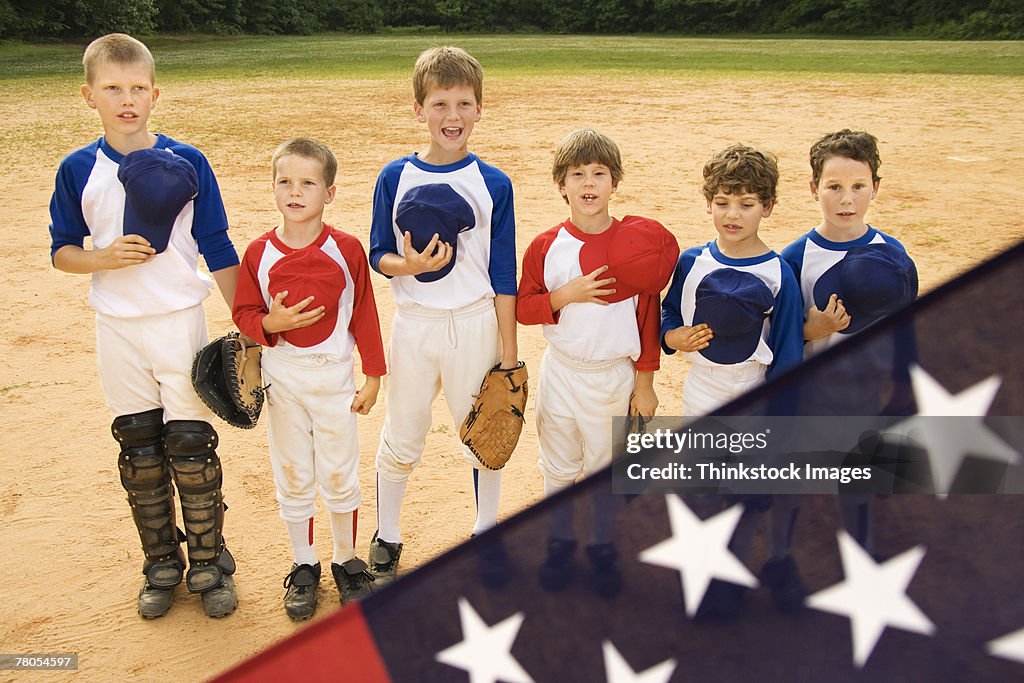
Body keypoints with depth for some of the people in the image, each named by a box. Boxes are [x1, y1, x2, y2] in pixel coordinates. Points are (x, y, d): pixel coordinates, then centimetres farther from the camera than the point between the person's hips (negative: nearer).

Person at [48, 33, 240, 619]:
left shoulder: (186, 163, -3)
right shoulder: (78, 169, 1)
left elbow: (218, 249, -1)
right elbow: (62, 251, 6)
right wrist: (104, 257, -16)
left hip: (182, 321, -2)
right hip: (118, 328, 2)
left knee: (191, 446, 1)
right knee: (139, 450, 11)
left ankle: (209, 563, 19)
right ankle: (162, 565, 27)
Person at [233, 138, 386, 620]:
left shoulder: (347, 249, -8)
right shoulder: (260, 252, -4)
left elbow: (364, 314, -2)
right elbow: (244, 313, 4)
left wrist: (373, 375, 0)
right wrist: (271, 322, -18)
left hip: (334, 376, -1)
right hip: (282, 377, 2)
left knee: (339, 476, 7)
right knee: (292, 477, 12)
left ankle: (347, 561, 28)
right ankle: (304, 567, 29)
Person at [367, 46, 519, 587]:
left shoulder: (493, 184, -3)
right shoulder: (395, 177, -2)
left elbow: (503, 275, -2)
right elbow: (378, 256, 1)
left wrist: (508, 351, -3)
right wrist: (409, 265, -22)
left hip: (475, 325, 0)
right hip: (413, 325, 1)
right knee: (401, 440, 13)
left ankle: (486, 538, 34)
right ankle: (386, 541, 34)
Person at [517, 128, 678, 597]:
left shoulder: (636, 242, -8)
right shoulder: (545, 246, -6)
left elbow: (648, 315, -3)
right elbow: (523, 307, -1)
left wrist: (645, 382, -2)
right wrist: (565, 296, -20)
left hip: (615, 375, -1)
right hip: (561, 371, 1)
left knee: (606, 470, 13)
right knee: (559, 469, 14)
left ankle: (602, 550, 33)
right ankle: (559, 545, 35)